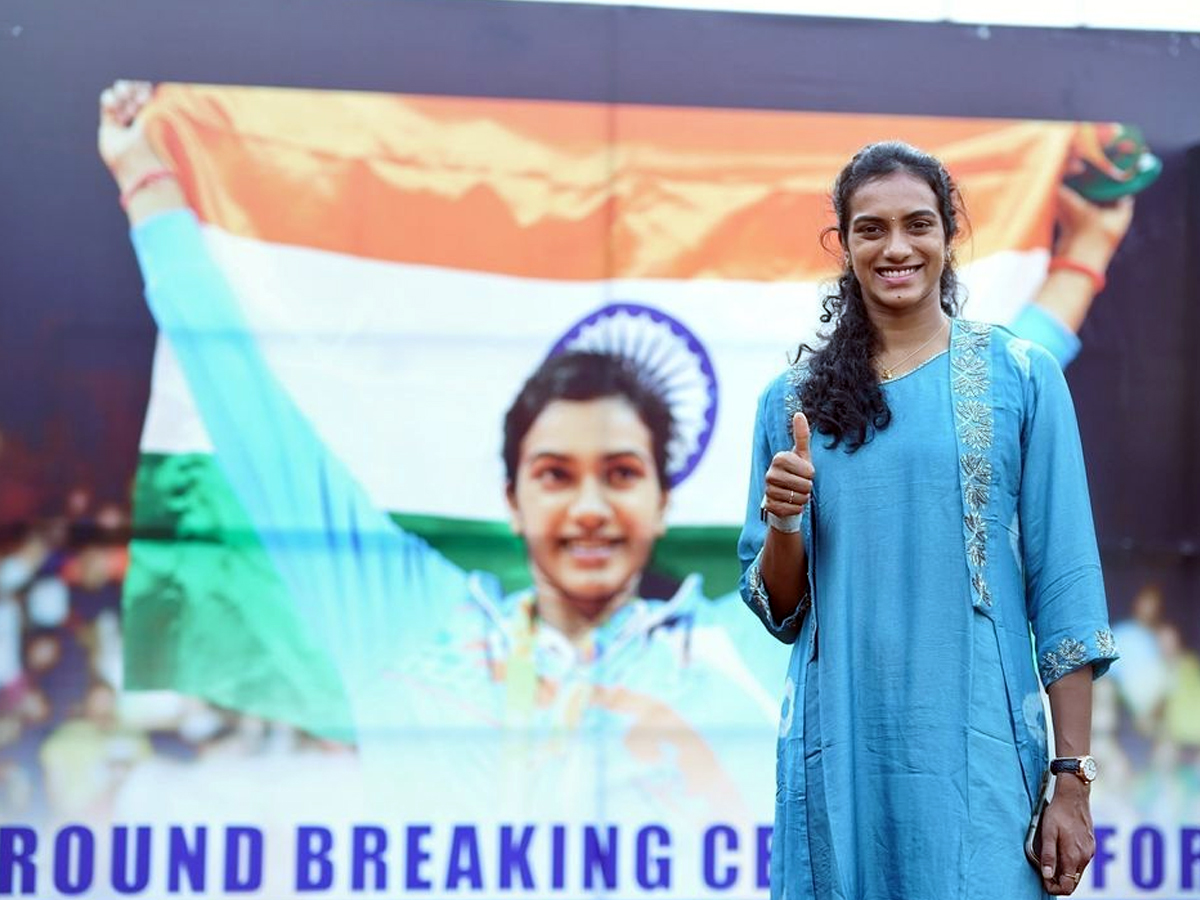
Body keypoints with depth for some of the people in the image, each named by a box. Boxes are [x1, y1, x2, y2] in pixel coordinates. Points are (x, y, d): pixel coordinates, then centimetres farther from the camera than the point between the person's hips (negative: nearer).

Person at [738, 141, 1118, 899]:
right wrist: (783, 524, -8)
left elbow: (1065, 590, -2)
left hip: (980, 753, -2)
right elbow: (778, 611, 12)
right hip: (840, 756, 3)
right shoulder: (793, 400, 9)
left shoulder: (1022, 375, 0)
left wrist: (1073, 779, -6)